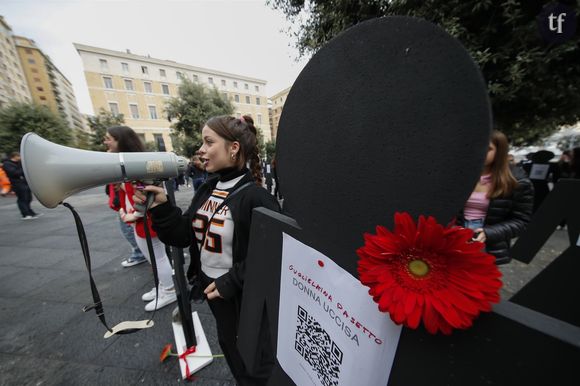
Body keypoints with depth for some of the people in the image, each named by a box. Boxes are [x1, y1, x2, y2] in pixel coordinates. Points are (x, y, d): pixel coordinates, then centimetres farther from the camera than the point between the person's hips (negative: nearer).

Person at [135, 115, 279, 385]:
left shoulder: (256, 197, -25)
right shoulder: (206, 190, -1)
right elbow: (184, 236, 0)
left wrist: (232, 281, -22)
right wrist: (160, 209, -14)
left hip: (246, 294, -8)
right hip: (211, 285, 8)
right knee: (228, 342, 33)